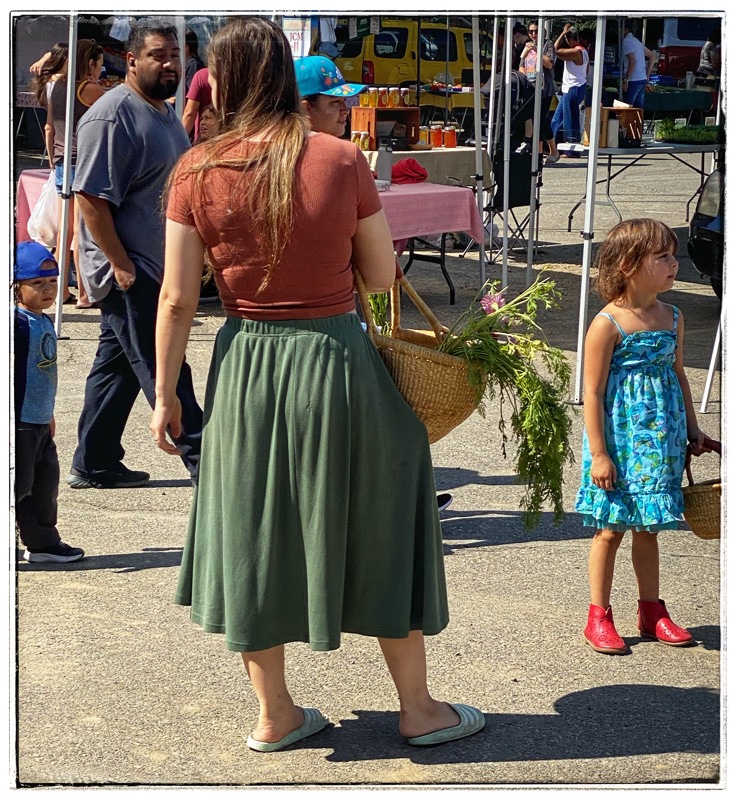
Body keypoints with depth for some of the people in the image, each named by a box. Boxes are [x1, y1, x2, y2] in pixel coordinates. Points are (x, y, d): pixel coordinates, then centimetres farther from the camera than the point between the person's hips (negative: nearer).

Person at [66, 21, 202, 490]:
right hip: (128, 270, -10)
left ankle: (94, 465, 22)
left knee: (119, 362, 14)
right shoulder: (113, 116, -16)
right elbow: (90, 197, -20)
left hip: (155, 266, 10)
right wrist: (120, 264, -22)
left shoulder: (166, 112, 14)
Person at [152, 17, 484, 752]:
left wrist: (165, 393, 4)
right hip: (335, 361, -1)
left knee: (255, 534, 15)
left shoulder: (197, 173, -8)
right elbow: (382, 276, -3)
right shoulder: (341, 160, -10)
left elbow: (176, 297, -6)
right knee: (376, 528, 13)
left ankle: (274, 716, 26)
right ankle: (417, 708, 24)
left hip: (246, 372, 1)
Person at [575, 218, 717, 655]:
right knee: (611, 529, 3)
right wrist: (598, 453, -15)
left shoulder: (673, 318, 6)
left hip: (661, 439, 5)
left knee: (648, 528, 15)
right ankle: (599, 616, 15)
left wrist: (692, 430, 18)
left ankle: (652, 611, 26)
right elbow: (593, 393, -13)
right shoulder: (608, 324, -13)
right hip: (621, 442, -5)